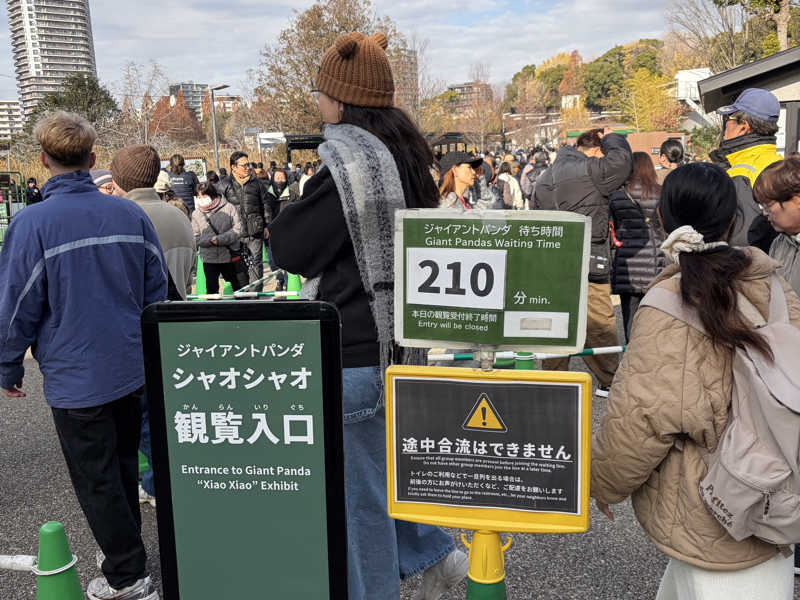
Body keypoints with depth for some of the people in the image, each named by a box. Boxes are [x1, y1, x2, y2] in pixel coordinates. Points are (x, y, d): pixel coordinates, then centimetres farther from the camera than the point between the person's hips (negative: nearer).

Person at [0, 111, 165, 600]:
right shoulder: (131, 214, -3)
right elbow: (158, 289, 5)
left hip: (75, 378, -5)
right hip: (131, 368, 5)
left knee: (97, 481, 10)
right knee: (123, 465, 22)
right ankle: (129, 554, 40)